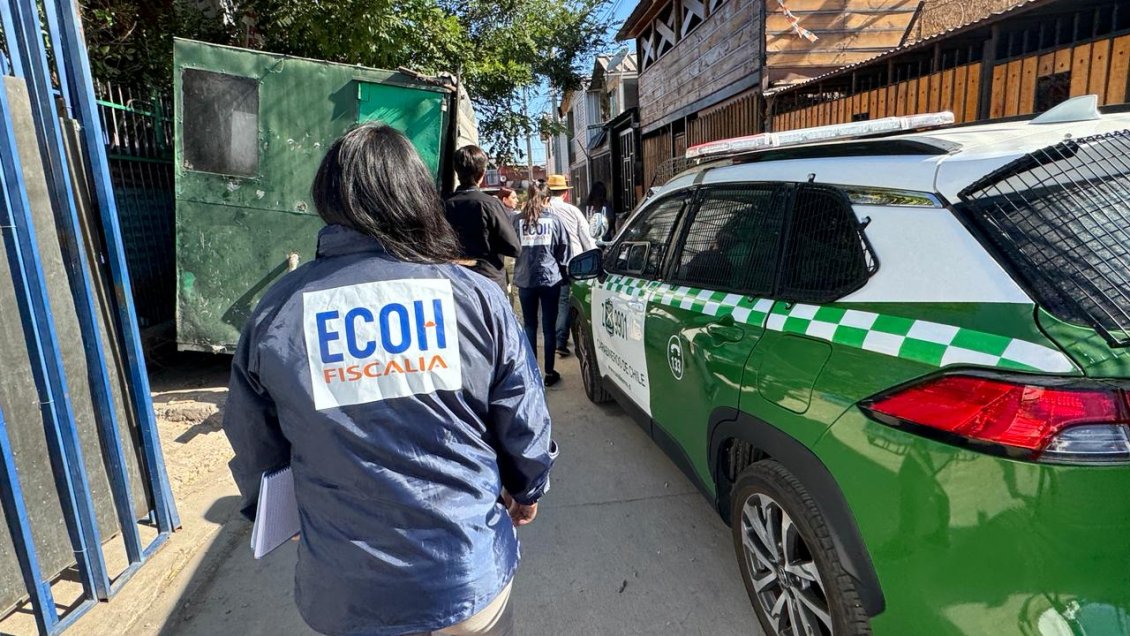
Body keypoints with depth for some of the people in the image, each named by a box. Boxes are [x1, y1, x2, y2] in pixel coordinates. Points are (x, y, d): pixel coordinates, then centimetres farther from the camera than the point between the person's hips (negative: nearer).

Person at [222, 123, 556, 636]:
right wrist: (526, 491, 16)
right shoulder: (476, 296, -14)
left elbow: (254, 452, 2)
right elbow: (526, 426, -6)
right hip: (470, 578, 0)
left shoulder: (274, 312, -10)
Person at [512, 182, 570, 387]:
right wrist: (561, 267, 18)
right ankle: (549, 372, 9)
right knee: (549, 326, 5)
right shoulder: (553, 219, -1)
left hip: (525, 279, 1)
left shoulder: (518, 220, 0)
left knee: (529, 326, 11)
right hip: (550, 278, -1)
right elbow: (564, 247, 3)